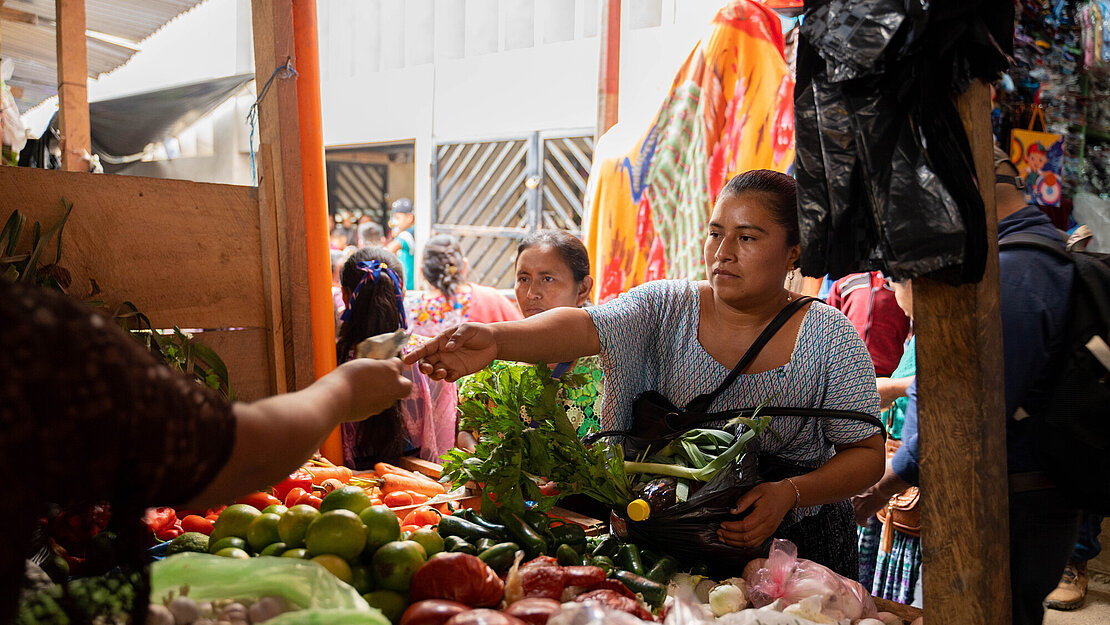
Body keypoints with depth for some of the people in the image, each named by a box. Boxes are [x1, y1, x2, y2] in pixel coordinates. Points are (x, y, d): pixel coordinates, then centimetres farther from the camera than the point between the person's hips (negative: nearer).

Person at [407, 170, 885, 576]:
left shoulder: (831, 338, -10)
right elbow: (586, 327, -27)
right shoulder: (667, 308, -9)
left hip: (798, 542, 0)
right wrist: (496, 338, -46)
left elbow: (868, 454, -6)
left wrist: (790, 493, -24)